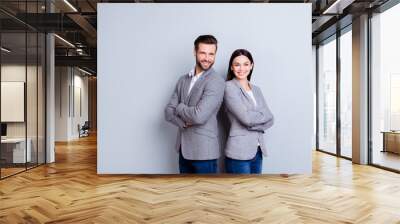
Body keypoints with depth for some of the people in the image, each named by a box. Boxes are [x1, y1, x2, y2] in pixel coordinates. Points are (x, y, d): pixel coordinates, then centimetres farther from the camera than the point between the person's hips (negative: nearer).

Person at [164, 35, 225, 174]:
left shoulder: (216, 82, -14)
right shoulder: (183, 80, 7)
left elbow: (199, 116, -25)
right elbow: (168, 111, 4)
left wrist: (179, 107, -6)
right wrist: (184, 122, -15)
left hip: (204, 151, -6)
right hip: (183, 148, 6)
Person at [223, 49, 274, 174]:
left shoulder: (256, 90, 12)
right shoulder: (229, 87, -8)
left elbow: (269, 119, 4)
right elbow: (246, 118, -17)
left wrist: (253, 123, -12)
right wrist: (262, 115, -1)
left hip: (258, 151, 6)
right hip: (239, 152, -6)